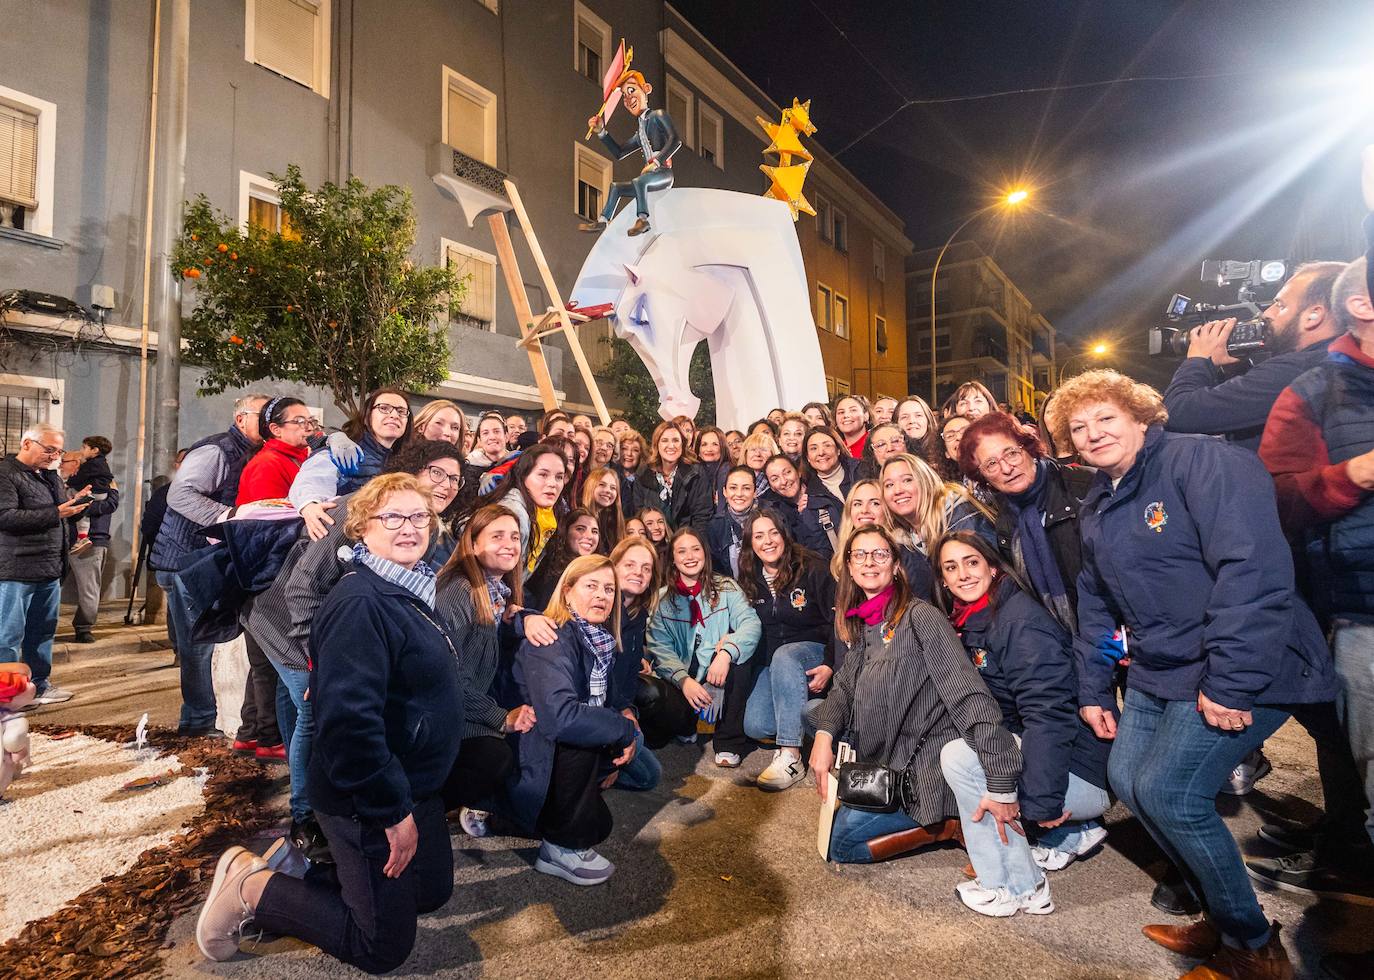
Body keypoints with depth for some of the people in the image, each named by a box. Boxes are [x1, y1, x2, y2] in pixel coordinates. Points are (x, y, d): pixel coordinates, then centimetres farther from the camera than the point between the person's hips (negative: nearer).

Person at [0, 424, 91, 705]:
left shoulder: (51, 477, 17)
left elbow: (67, 514, 25)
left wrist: (79, 502, 5)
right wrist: (55, 513, -22)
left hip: (50, 570, 8)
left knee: (43, 631, 15)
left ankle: (40, 684, 24)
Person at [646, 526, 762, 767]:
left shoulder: (726, 588, 1)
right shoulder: (664, 599, 4)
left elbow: (750, 623, -16)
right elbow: (660, 647, -7)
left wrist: (727, 652, -35)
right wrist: (684, 679, -24)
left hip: (723, 676, 0)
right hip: (684, 680, 0)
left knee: (739, 653, -30)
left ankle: (728, 742, -18)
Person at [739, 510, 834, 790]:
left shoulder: (812, 570, -8)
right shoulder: (749, 580, 5)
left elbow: (837, 621, -11)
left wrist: (830, 665, -21)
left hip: (813, 652, -4)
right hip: (769, 664, 4)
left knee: (785, 654, -39)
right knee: (755, 727, -22)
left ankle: (791, 757, -38)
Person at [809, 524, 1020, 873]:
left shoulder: (920, 616, -19)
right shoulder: (859, 624, 6)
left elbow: (970, 698, -26)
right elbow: (844, 687, 4)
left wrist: (1002, 785, -31)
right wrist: (824, 734, -16)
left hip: (923, 763, -8)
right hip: (883, 756, 8)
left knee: (840, 843, -9)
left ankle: (951, 825, 0)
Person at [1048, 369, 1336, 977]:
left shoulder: (1201, 461, -15)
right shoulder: (1096, 506, 11)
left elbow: (1254, 567, -25)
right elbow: (1095, 602, 17)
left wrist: (1232, 682, -26)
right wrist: (1093, 688, 15)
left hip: (1241, 674, -8)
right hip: (1155, 672, 8)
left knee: (1167, 791, -12)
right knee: (1128, 780, 6)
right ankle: (1220, 915, 27)